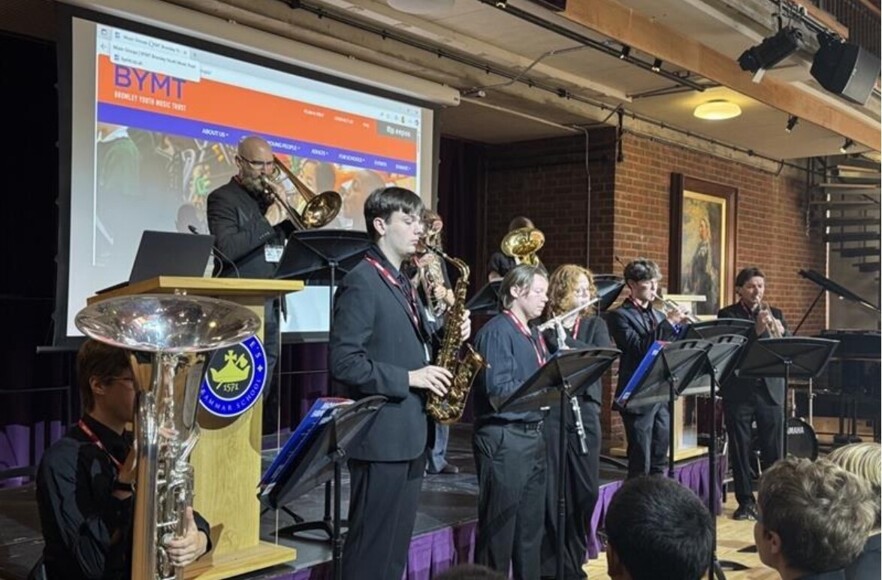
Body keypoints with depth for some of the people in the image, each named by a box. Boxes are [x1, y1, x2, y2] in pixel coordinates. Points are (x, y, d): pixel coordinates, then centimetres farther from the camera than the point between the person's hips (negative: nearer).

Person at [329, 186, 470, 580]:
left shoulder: (402, 284, 15)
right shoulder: (361, 282, -13)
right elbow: (344, 363, -20)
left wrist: (446, 337, 2)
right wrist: (408, 378, -19)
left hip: (412, 434, 9)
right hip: (382, 436, -9)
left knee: (396, 547, 16)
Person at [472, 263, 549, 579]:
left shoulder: (533, 333, 15)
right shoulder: (496, 331, -12)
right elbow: (499, 394, -19)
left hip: (534, 436, 9)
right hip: (504, 439, -9)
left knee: (531, 524, 16)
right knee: (499, 527, 1)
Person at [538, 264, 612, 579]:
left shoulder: (595, 325, 11)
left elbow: (604, 355, -8)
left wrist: (565, 342, -19)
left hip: (585, 411, 3)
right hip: (548, 412, -3)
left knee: (585, 489, 7)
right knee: (552, 490, -2)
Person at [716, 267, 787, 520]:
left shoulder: (775, 315, 13)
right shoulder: (727, 315, 2)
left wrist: (780, 333, -17)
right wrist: (756, 330, -25)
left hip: (770, 389, 3)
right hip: (739, 390, -2)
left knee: (773, 450, 4)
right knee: (740, 449, 2)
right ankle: (746, 501, 12)